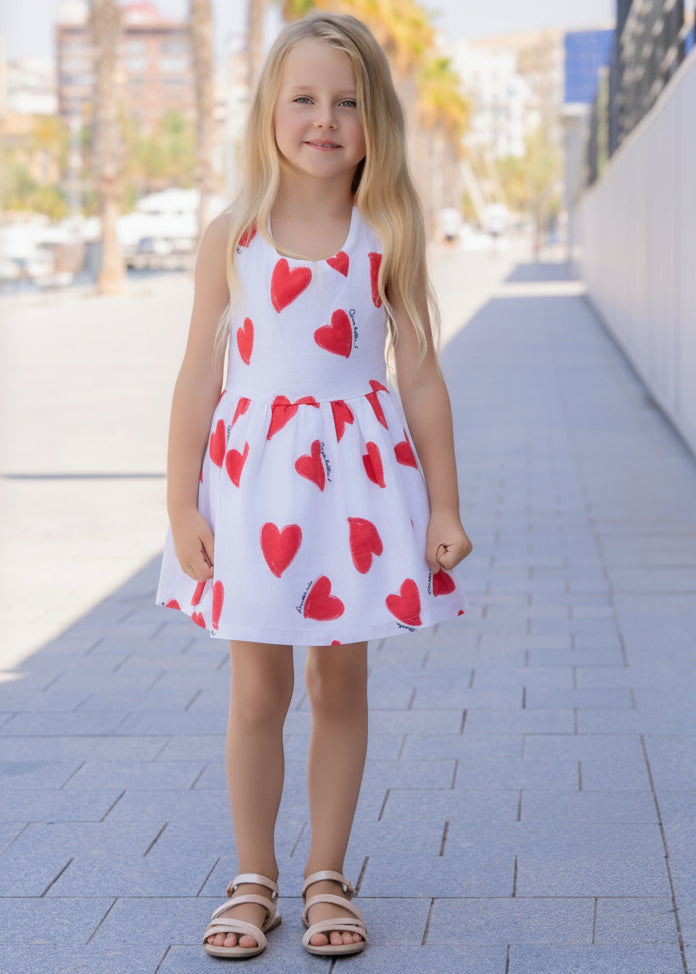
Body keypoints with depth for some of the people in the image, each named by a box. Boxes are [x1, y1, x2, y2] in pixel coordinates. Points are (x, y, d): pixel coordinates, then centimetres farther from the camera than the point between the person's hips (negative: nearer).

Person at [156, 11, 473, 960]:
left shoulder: (388, 237, 0)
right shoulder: (232, 237, -1)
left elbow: (421, 375, 2)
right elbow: (200, 377, 1)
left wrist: (444, 506, 1)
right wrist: (182, 504, -2)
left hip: (360, 475, 0)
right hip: (254, 473, 0)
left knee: (342, 680, 8)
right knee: (258, 686, 5)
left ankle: (327, 875, 22)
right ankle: (253, 877, 20)